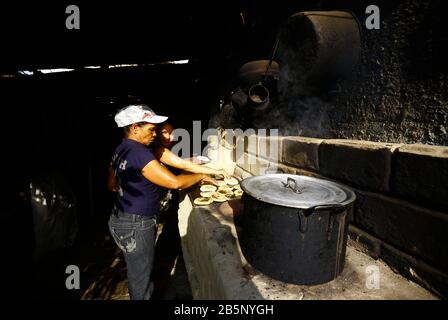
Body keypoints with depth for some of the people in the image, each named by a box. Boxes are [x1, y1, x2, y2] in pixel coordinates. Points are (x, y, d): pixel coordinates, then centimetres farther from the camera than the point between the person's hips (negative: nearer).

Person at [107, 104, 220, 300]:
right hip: (136, 226, -9)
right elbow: (175, 182, -25)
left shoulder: (121, 150, 5)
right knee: (140, 278, 10)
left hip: (121, 218, 9)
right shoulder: (140, 153, -25)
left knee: (138, 273, 27)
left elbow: (112, 184, 16)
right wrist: (200, 176, -10)